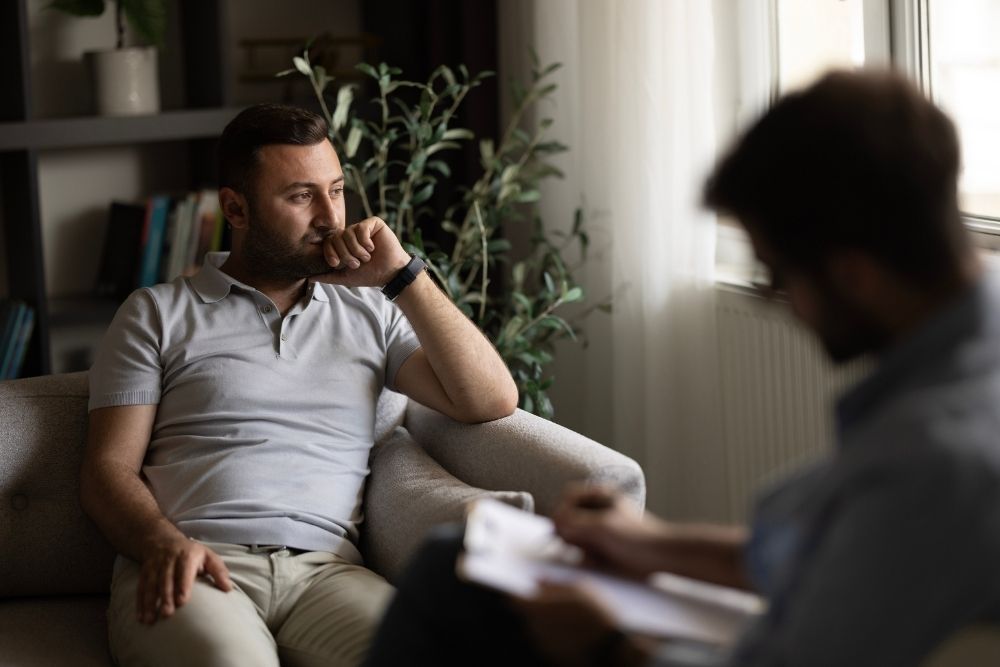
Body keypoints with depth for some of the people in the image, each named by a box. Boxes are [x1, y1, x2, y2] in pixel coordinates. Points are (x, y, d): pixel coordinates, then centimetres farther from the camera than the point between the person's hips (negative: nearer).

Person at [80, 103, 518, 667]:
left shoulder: (370, 313, 22)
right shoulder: (156, 314, 17)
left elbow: (492, 401, 10)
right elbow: (109, 468, 9)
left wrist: (402, 275, 4)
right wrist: (164, 542, -13)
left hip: (323, 569, 2)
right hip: (190, 567, -2)